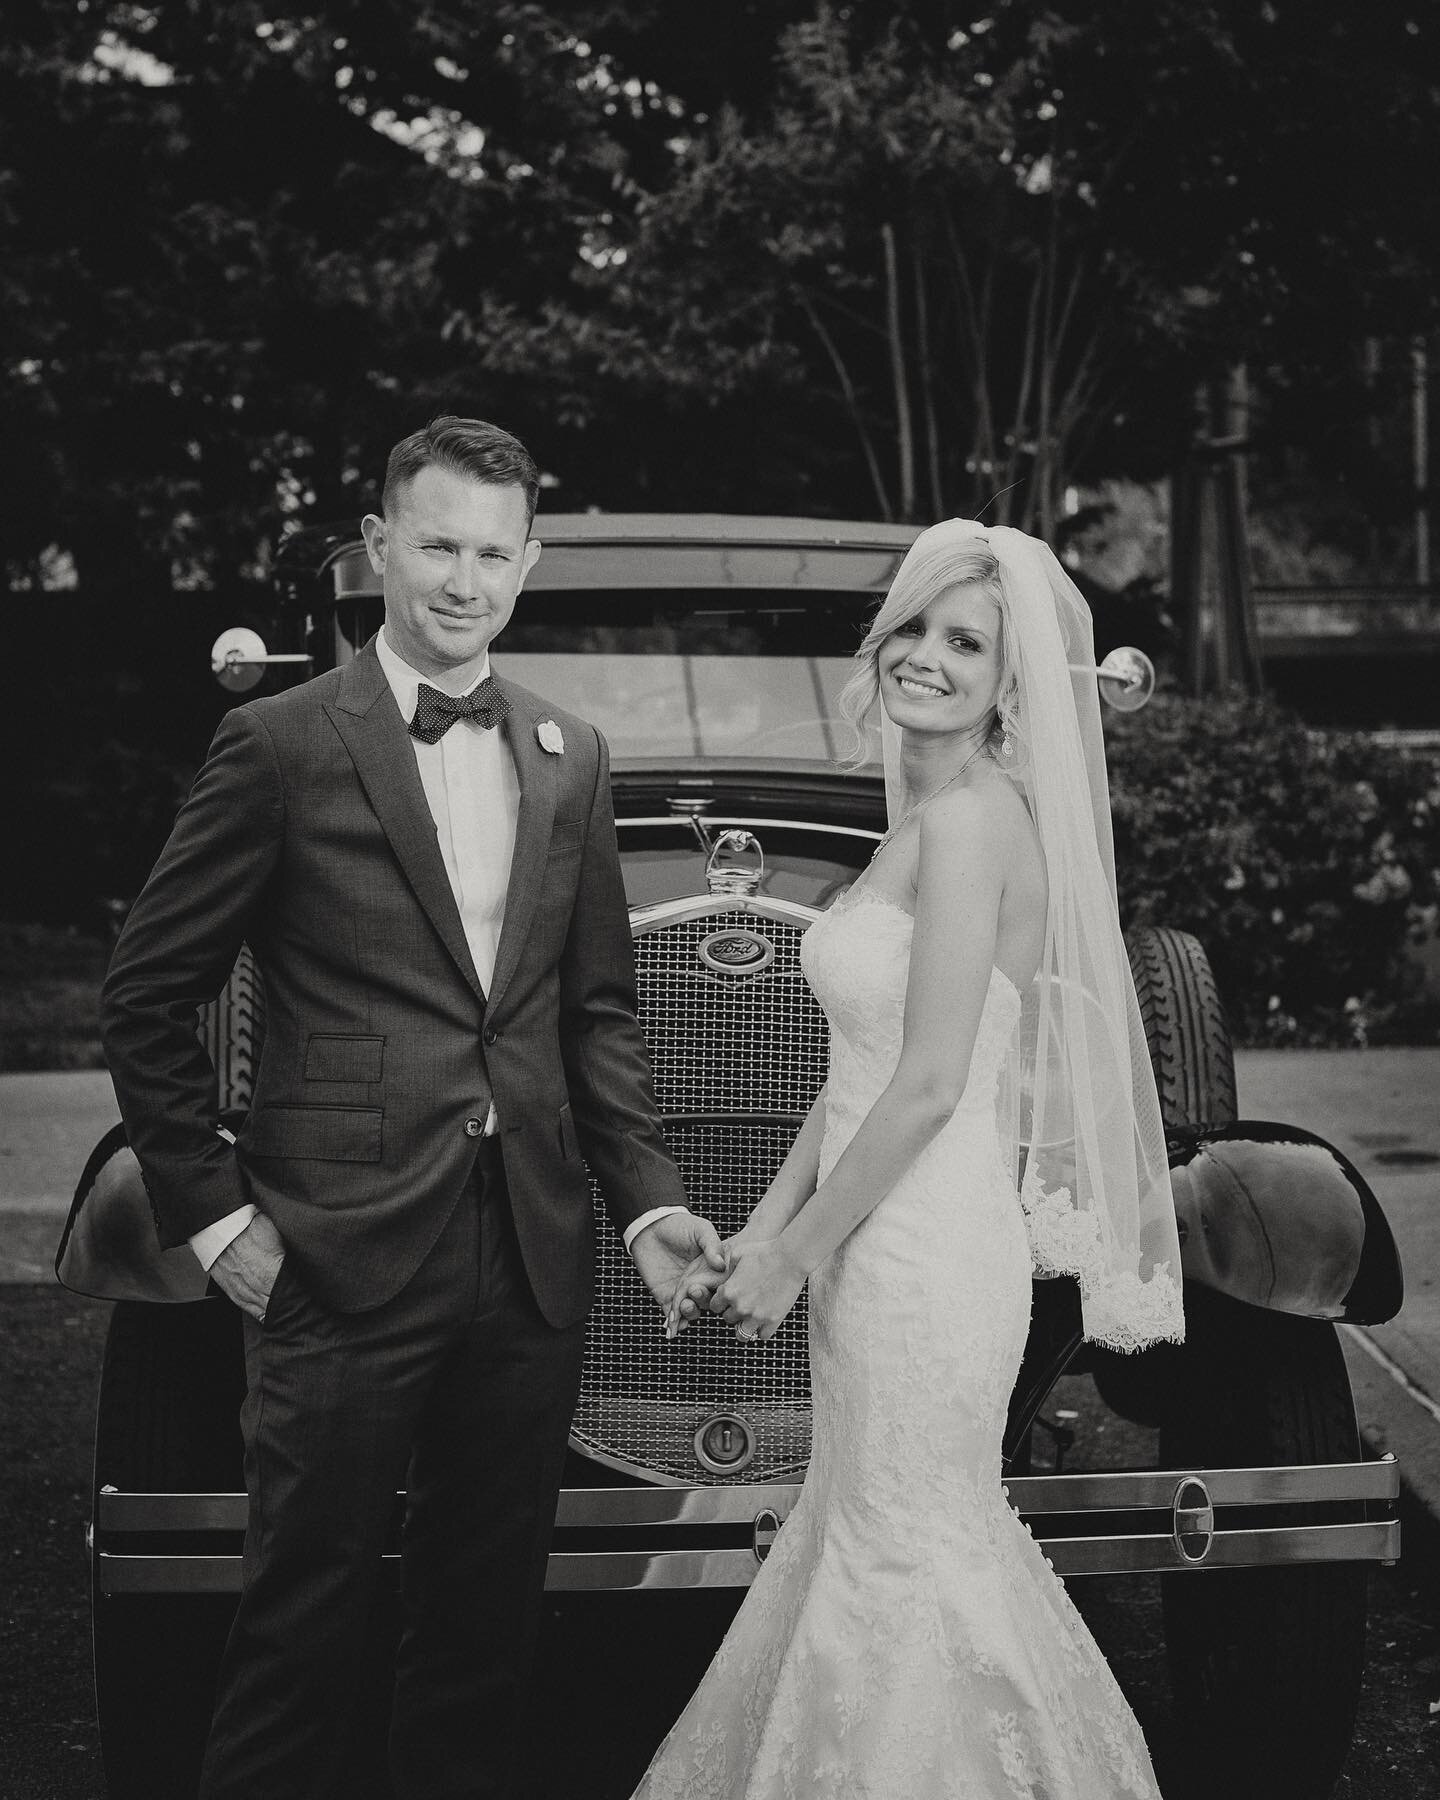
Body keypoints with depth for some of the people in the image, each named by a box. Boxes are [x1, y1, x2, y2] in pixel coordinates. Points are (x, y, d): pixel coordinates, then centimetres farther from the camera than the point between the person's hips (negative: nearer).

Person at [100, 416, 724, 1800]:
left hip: (529, 1267, 5)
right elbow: (147, 996, -2)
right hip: (343, 1261, -5)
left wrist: (644, 1193, 4)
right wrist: (211, 1211, -7)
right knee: (304, 1619, 2)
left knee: (486, 1620, 13)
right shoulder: (279, 747, -4)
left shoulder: (570, 758, 11)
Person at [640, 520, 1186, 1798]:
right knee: (881, 1528, 19)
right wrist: (760, 1232, 12)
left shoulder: (968, 819, -17)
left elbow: (930, 1086, -21)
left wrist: (793, 1257, -12)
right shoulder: (930, 817, 12)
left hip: (923, 1247, -9)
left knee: (906, 1550, 3)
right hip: (895, 1236, 9)